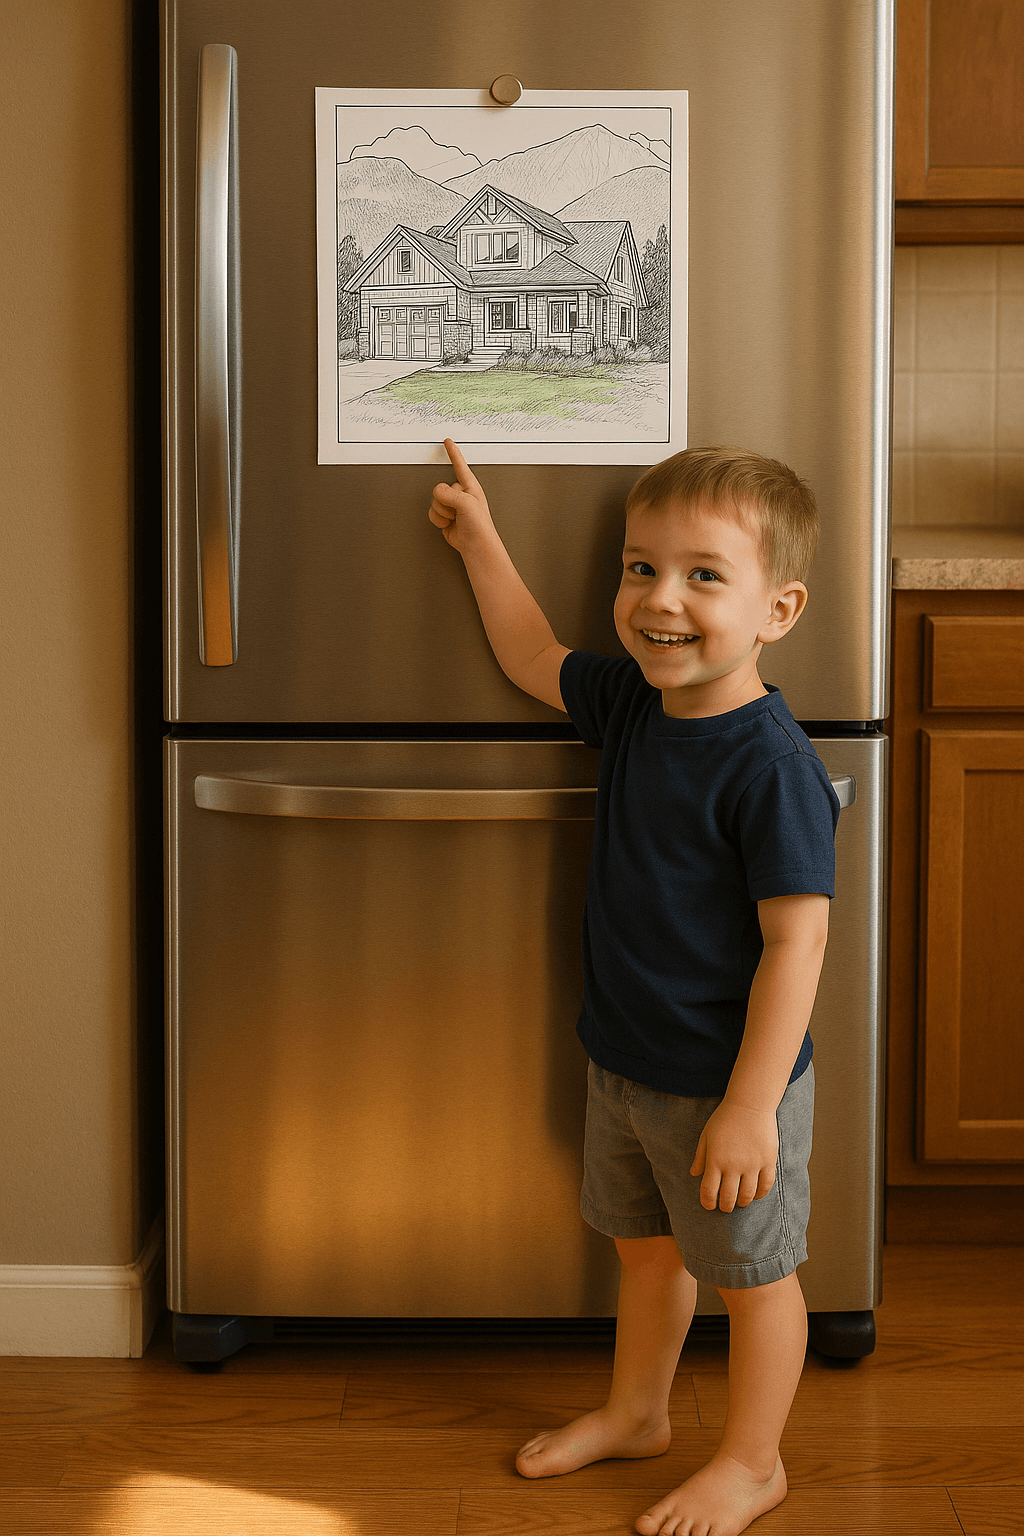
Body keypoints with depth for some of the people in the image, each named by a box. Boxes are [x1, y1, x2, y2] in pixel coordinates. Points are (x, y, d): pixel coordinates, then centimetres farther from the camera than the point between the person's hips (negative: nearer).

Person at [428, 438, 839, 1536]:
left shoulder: (771, 766, -27)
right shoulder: (632, 700, -3)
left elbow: (795, 941, -26)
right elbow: (536, 660, 19)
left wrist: (750, 1105, -24)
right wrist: (478, 540, 18)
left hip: (729, 1081, -8)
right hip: (625, 1063, 8)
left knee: (751, 1273, 12)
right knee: (647, 1245, 26)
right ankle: (636, 1413, 47)